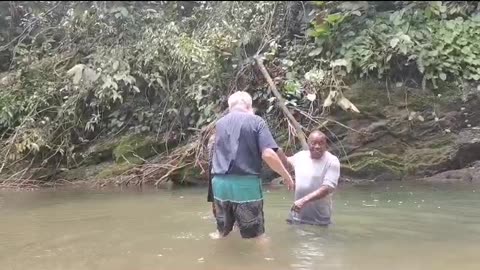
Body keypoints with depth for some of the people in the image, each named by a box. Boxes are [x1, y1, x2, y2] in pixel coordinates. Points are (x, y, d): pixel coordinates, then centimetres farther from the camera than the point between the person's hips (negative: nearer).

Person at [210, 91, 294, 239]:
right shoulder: (256, 121, -1)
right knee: (256, 236, 4)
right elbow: (268, 154, -13)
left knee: (222, 232, 19)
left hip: (220, 183, 5)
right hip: (246, 184, -5)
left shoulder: (219, 123, 14)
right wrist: (286, 176, 0)